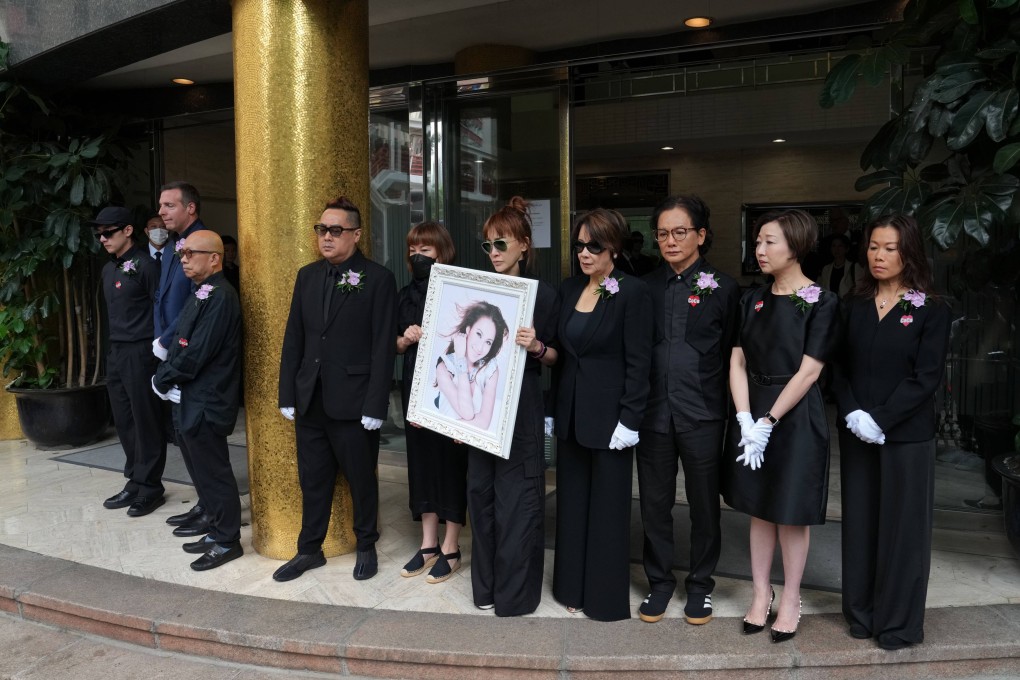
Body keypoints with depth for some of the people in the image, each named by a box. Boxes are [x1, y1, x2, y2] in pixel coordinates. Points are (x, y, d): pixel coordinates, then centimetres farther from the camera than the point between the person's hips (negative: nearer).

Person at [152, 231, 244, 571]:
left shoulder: (219, 297, -17)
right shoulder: (199, 294, 13)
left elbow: (197, 353, -21)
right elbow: (180, 344, 15)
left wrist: (163, 380, -8)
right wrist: (165, 379, 1)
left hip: (206, 404, -9)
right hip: (189, 401, 9)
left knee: (214, 473, 2)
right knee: (203, 470, 17)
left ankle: (227, 542, 15)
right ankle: (217, 532, 31)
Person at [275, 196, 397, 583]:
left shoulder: (379, 279, -8)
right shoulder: (307, 276, 9)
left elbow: (384, 347, -11)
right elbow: (294, 339, 9)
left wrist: (375, 405, -14)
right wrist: (287, 394, 6)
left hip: (353, 402, -5)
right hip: (310, 401, 5)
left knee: (361, 479, 12)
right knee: (312, 479, 16)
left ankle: (366, 547, 32)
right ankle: (309, 550, 33)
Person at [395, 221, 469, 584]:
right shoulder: (405, 295, 9)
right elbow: (396, 345, 13)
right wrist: (405, 339, -6)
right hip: (415, 388, 6)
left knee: (450, 461, 2)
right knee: (421, 459, 10)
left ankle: (451, 548, 14)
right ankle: (429, 543, 23)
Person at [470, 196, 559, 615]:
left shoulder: (541, 294, -4)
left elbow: (553, 357, 1)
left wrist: (536, 347, -20)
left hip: (521, 408, -4)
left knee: (516, 496, 1)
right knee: (481, 490, 10)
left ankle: (515, 592, 16)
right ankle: (486, 585, 26)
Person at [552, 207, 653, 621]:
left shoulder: (632, 292, -11)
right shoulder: (569, 289, 7)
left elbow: (639, 363, -13)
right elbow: (561, 351, 11)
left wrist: (629, 421, -16)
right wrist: (554, 409, 7)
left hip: (609, 415, -6)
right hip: (570, 413, 6)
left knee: (607, 506, 7)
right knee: (571, 503, 15)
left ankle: (606, 597, 23)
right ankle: (573, 587, 31)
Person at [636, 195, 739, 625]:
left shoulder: (723, 288, -2)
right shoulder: (646, 287, 7)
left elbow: (732, 355, -1)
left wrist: (726, 405, -4)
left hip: (702, 413, -2)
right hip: (653, 412, 3)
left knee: (704, 504, 11)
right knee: (654, 502, 11)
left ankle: (700, 584, 29)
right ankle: (659, 581, 28)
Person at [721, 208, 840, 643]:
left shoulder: (821, 302, -9)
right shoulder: (753, 300, 5)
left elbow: (807, 372, -14)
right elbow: (737, 363, 1)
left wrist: (768, 423, -16)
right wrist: (746, 421, -11)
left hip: (795, 416, -4)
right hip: (752, 414, 5)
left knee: (791, 513, 6)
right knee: (759, 509, 13)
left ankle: (790, 599, 24)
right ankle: (761, 594, 27)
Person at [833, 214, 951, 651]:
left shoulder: (931, 311, -4)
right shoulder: (855, 307, 7)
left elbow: (926, 378, -10)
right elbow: (841, 368, 4)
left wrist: (880, 419, -17)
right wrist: (853, 414, -12)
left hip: (906, 436, -3)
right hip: (856, 434, 3)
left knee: (901, 525, 6)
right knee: (859, 522, 10)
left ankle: (899, 622, 21)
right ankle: (861, 612, 25)